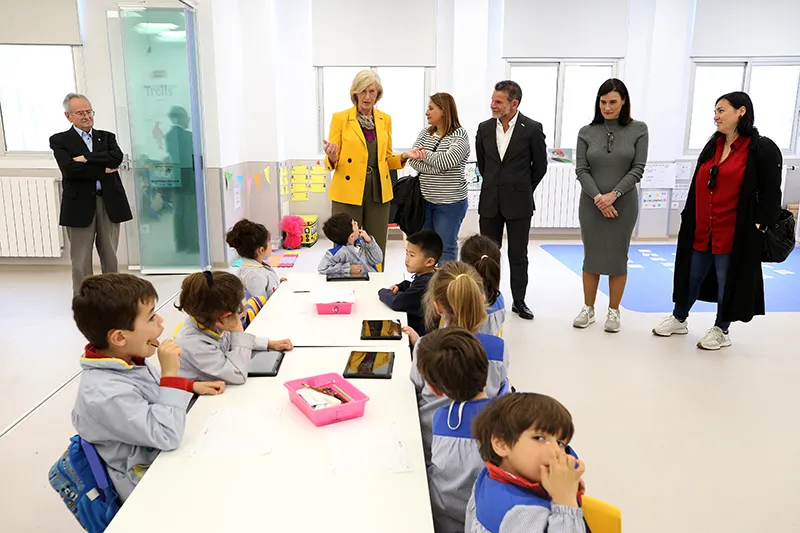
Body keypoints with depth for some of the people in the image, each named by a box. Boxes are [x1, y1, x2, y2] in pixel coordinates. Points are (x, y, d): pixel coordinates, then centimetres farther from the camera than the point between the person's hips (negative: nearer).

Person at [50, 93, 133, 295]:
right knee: (81, 261, 4)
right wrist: (103, 169, -9)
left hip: (109, 203, 3)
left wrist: (85, 158, -13)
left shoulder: (107, 137, 13)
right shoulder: (60, 140, 3)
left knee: (110, 257, 9)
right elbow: (70, 170, -14)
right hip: (80, 205, -2)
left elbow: (117, 157, -8)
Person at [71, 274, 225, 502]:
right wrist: (171, 373, -31)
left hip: (163, 456, 8)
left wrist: (192, 386, 4)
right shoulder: (106, 393, -32)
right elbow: (167, 436, -32)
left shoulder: (124, 361, -4)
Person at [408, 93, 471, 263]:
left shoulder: (460, 135, -8)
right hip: (425, 199, 6)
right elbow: (413, 159, -4)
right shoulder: (424, 133, 9)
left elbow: (447, 161, -23)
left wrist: (424, 154, -9)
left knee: (446, 248, 1)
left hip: (450, 203, -6)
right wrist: (436, 168, -18)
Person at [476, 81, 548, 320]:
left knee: (518, 255, 7)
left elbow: (540, 166, 2)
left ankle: (519, 301, 20)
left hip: (518, 203, -3)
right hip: (490, 202, 3)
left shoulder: (532, 129, -8)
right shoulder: (485, 128, 3)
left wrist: (522, 190, 9)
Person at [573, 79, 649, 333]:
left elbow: (637, 168, -5)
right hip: (591, 204, 1)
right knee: (591, 256, 7)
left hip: (624, 204, -1)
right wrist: (598, 197, -14)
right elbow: (581, 169, -2)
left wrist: (613, 194, -14)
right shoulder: (587, 132, 2)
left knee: (618, 257, 5)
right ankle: (588, 309, 19)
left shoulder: (638, 130, -1)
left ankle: (614, 312, 17)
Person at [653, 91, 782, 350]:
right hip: (701, 231, 6)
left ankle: (721, 330, 25)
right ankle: (679, 318, 34)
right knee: (691, 277, 16)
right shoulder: (712, 146, 10)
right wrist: (689, 218, 13)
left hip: (734, 234, -5)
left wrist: (758, 226, -12)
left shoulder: (762, 149, -8)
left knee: (727, 281, 8)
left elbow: (770, 195, -7)